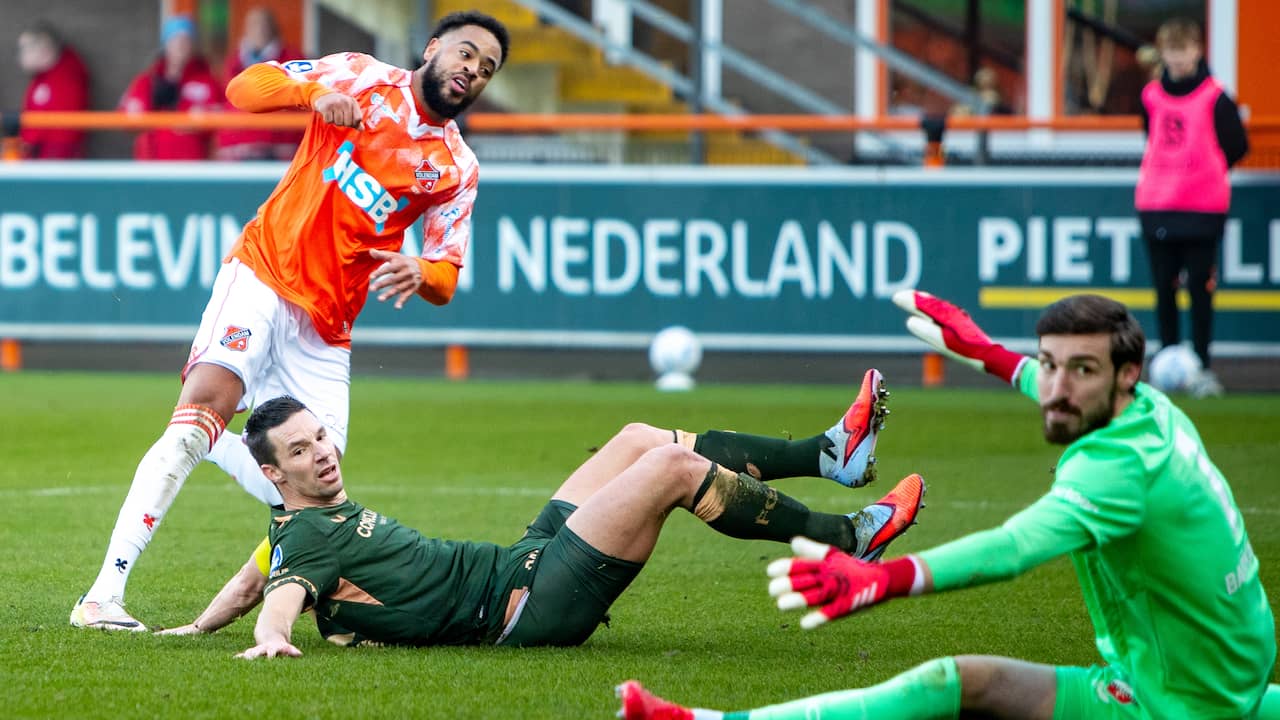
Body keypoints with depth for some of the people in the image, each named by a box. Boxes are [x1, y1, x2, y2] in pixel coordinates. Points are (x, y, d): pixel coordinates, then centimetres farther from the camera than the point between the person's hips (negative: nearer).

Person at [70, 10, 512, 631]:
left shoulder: (457, 169, 10)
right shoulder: (361, 78, 3)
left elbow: (446, 279, 7)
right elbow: (244, 88, -4)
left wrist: (418, 274, -17)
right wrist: (315, 92, -23)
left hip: (324, 327, 4)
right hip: (262, 273, -4)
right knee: (205, 407, -24)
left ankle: (213, 444, 32)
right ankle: (103, 596, -28)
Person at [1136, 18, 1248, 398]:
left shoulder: (1215, 97, -5)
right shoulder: (1151, 96, 8)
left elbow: (1237, 147, 1)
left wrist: (1208, 172, 3)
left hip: (1203, 208, -4)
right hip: (1155, 206, 4)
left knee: (1200, 288, -3)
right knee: (1164, 289, 6)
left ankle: (1202, 369, 1)